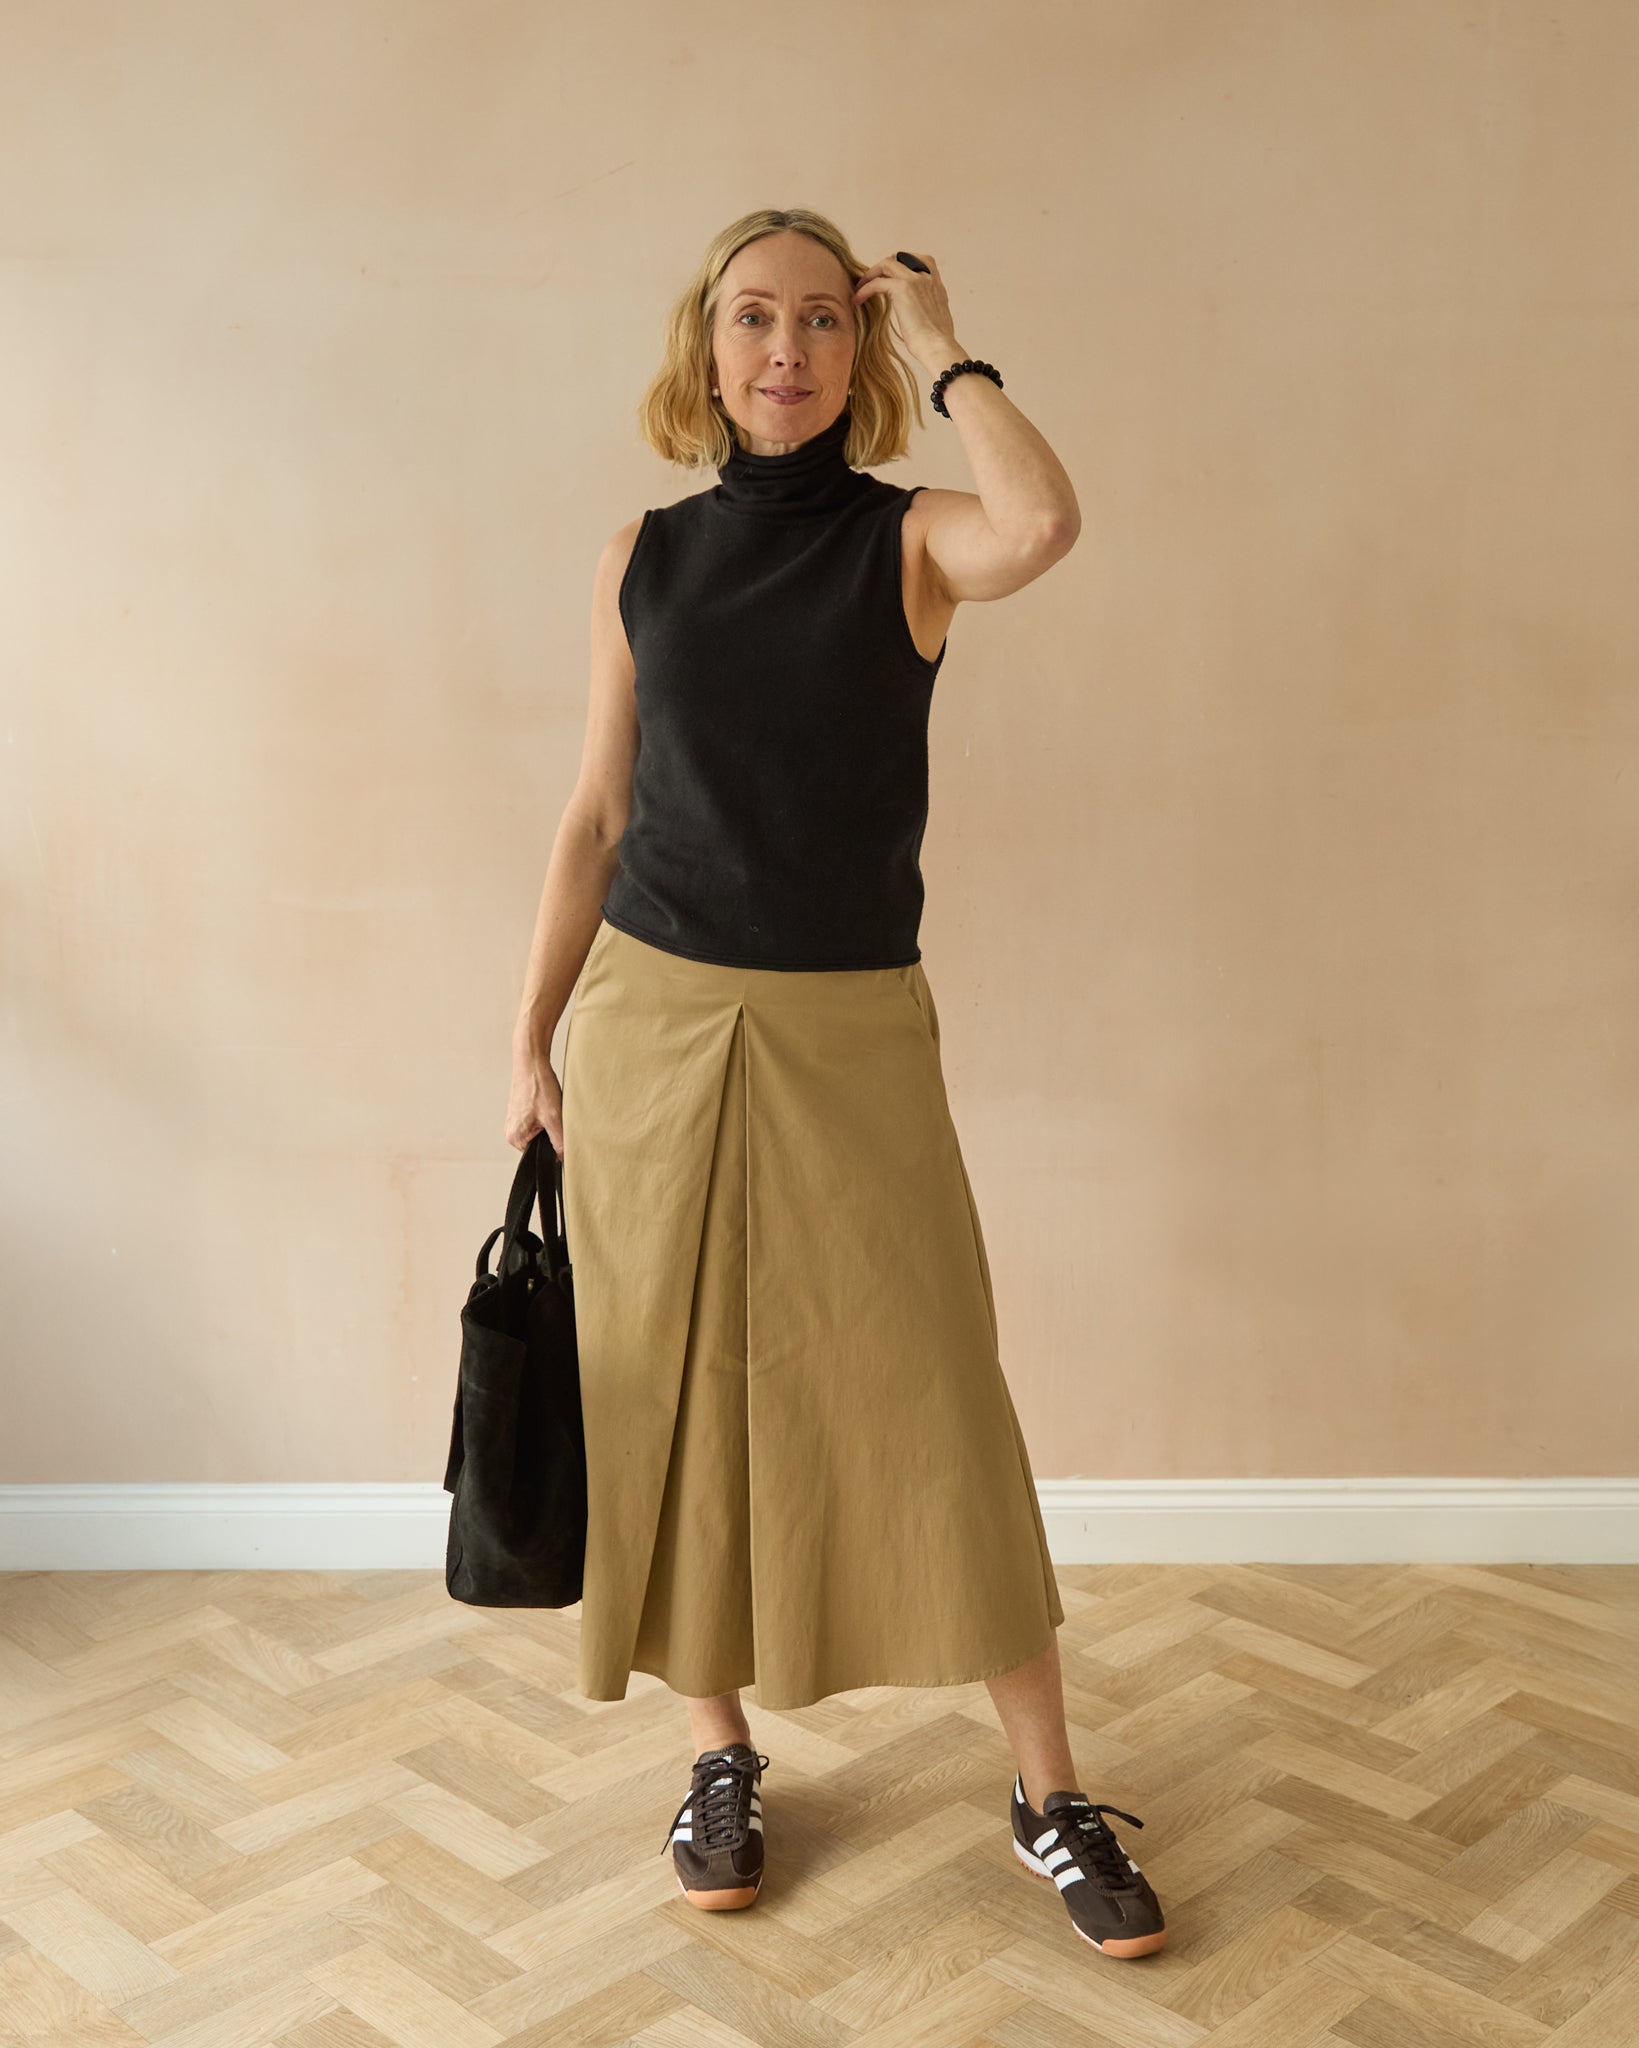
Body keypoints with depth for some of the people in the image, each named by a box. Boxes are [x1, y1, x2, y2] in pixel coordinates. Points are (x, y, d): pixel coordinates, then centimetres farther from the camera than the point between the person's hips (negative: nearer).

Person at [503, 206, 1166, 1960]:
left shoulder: (909, 541, -1)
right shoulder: (645, 558, 6)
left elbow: (1044, 523, -25)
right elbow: (597, 812, 10)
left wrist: (943, 349, -10)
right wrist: (532, 1038, 8)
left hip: (850, 1036, -2)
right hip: (651, 1025, 3)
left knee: (934, 1405, 0)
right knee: (673, 1398, 9)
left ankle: (1051, 1798, 16)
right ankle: (722, 1759, 30)